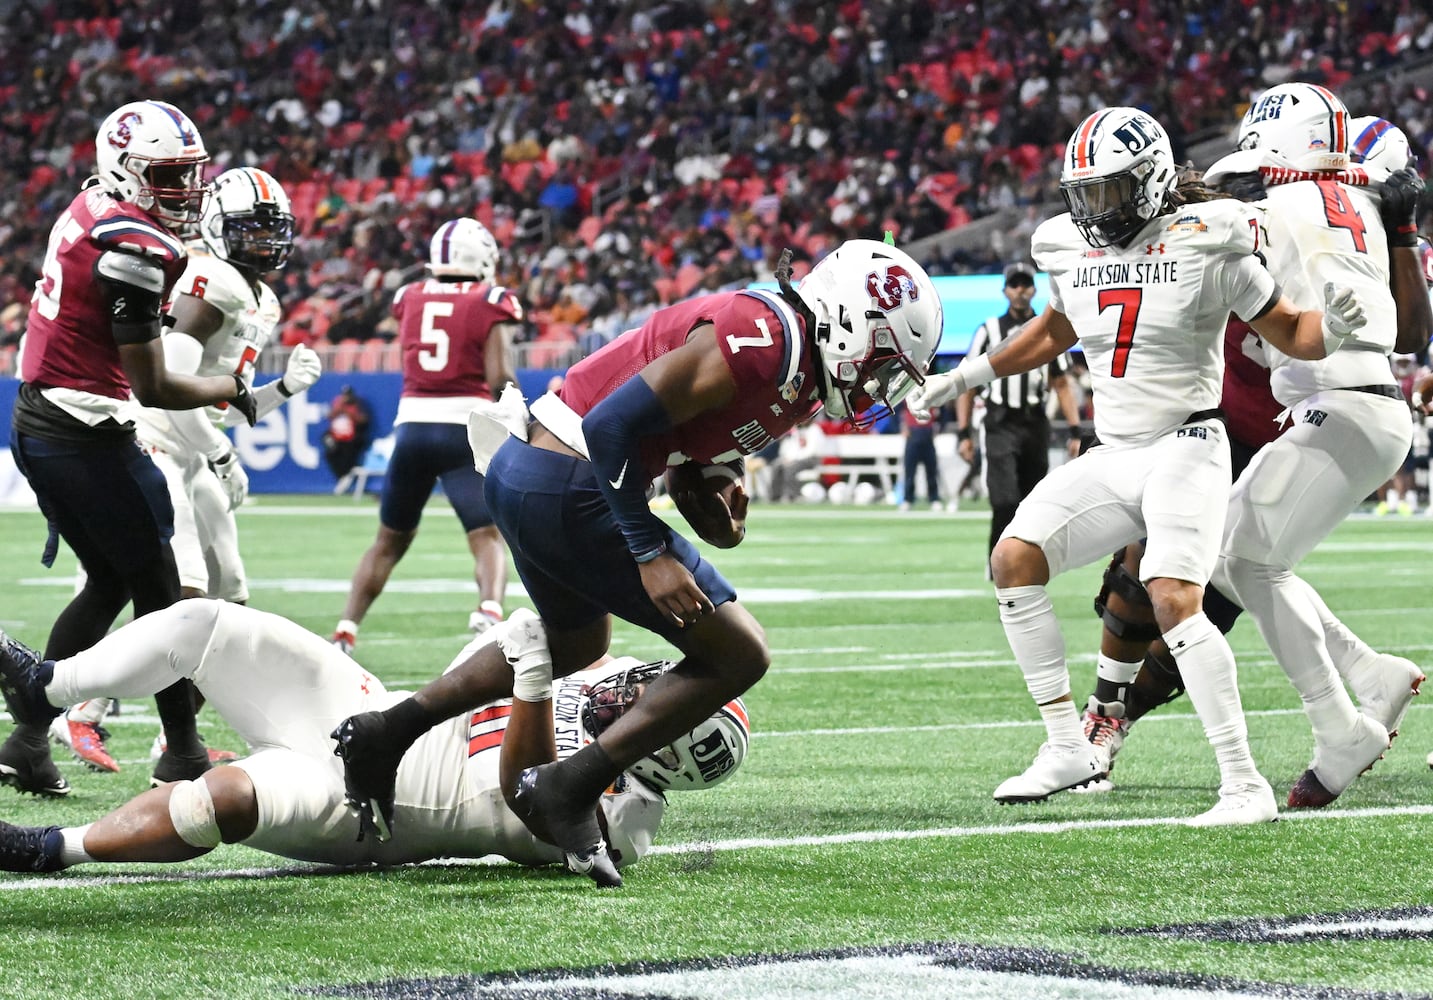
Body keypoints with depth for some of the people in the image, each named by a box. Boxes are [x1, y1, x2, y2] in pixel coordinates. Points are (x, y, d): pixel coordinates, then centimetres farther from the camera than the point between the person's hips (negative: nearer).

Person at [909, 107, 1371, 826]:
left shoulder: (1204, 245, -10)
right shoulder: (1072, 251, 7)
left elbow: (1293, 336, -4)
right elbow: (1054, 331, 28)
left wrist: (1333, 326, -26)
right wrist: (963, 378, 26)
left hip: (1186, 449, -7)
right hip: (1113, 456, 7)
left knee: (1173, 601, -24)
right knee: (1014, 558, -9)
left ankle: (1244, 784, -19)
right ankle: (1069, 749, -1)